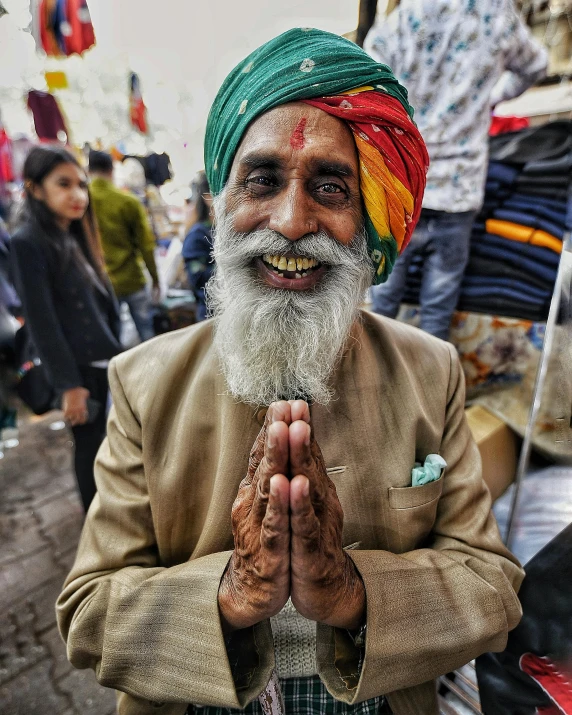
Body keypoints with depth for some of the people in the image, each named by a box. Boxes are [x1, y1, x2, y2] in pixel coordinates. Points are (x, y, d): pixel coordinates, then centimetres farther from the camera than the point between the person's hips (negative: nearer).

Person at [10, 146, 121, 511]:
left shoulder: (77, 237, 11)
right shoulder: (27, 244, -13)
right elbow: (41, 323, -17)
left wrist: (119, 354, 14)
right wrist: (68, 383, -17)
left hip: (104, 360, 7)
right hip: (79, 367, -7)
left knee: (100, 440, 18)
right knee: (89, 445, 6)